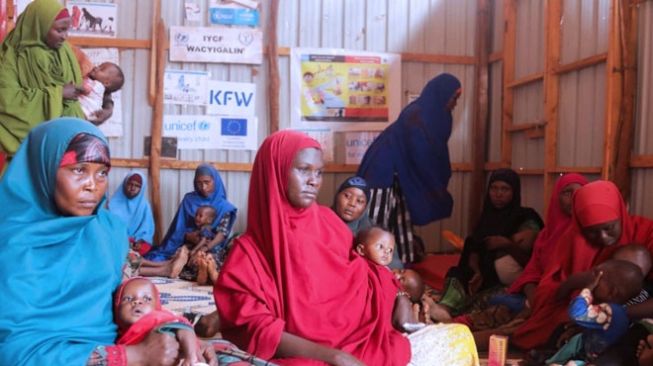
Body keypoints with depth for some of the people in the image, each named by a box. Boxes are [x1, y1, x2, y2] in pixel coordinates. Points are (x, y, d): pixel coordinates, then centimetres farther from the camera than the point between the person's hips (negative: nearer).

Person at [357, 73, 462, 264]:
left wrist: (440, 195, 15)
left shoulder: (427, 114, 11)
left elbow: (433, 157, 17)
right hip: (384, 177, -10)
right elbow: (424, 160, -18)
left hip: (397, 179, 10)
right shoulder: (417, 117, -18)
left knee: (400, 230, 10)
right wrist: (442, 198, -9)